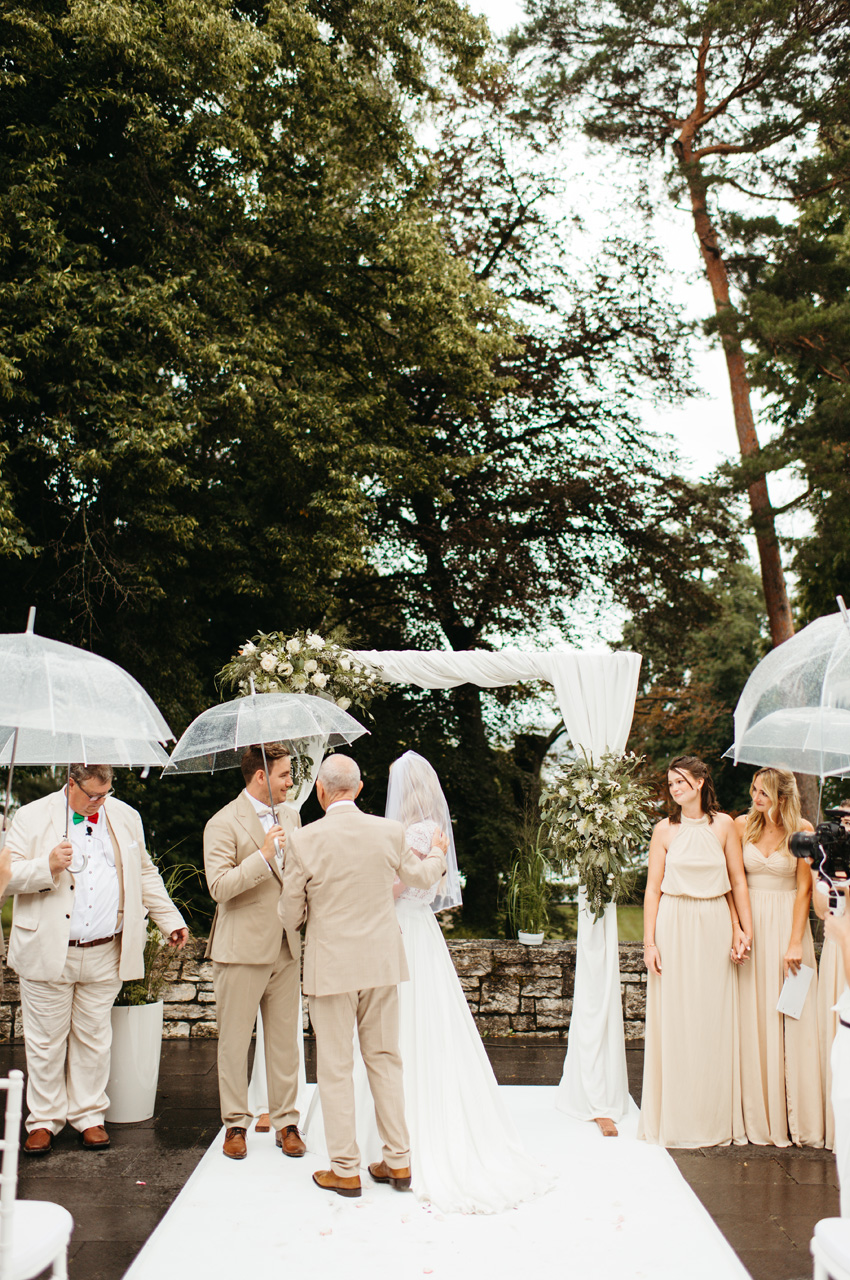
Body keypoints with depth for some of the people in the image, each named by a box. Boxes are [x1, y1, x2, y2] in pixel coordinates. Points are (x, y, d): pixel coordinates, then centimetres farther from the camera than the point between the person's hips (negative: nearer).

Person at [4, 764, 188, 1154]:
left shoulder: (126, 817, 9)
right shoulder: (32, 818, -2)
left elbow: (144, 874, 18)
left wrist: (170, 920, 14)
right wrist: (46, 866, -22)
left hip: (104, 954, 2)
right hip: (48, 953, -2)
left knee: (93, 1038, 9)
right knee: (46, 1041, 6)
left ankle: (88, 1115, 24)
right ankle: (44, 1119, 22)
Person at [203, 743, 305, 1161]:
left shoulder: (290, 816, 12)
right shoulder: (223, 824, -10)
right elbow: (219, 886, -18)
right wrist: (262, 855, -25)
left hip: (286, 947, 6)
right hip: (242, 949, -5)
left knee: (285, 1039, 10)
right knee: (235, 1040, 5)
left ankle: (286, 1122, 20)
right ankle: (236, 1123, 19)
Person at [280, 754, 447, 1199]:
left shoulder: (304, 841, -14)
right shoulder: (389, 832, -5)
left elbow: (291, 915, -4)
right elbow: (421, 877, 14)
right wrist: (437, 852, 35)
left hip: (332, 966, -4)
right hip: (382, 961, 4)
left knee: (335, 1067, 8)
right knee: (385, 1059, 16)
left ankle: (345, 1170, 17)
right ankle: (398, 1161, 24)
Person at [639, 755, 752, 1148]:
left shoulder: (724, 825, 4)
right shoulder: (664, 830, 2)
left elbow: (738, 881, 7)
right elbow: (652, 889, 1)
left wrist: (746, 930, -1)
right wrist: (649, 942, -4)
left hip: (715, 927, 1)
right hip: (674, 927, -1)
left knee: (715, 1020, 5)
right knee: (674, 1021, 2)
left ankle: (716, 1120, 17)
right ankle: (674, 1119, 13)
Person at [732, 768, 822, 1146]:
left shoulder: (802, 830, -4)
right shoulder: (742, 825, 1)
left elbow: (804, 889, -3)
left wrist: (796, 942, -9)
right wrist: (736, 927, -9)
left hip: (788, 922, -1)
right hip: (751, 922, 1)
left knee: (794, 1020, 0)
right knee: (753, 1020, 2)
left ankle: (799, 1119, 10)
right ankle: (761, 1119, 11)